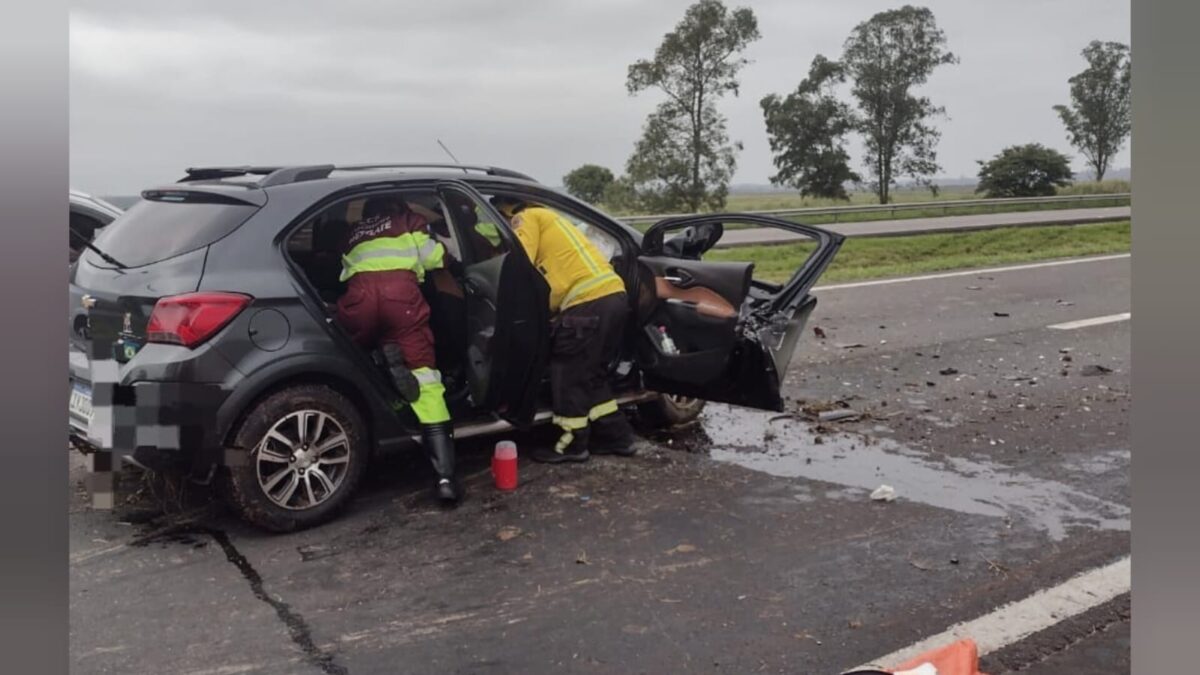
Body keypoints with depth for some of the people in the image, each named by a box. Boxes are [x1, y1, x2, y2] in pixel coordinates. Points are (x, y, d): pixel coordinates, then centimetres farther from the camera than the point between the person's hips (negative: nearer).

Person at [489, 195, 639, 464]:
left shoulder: (526, 218, 4)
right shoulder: (549, 217, 31)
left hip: (589, 301, -9)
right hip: (614, 295, 9)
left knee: (568, 374, 4)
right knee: (592, 374, 20)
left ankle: (573, 443, 14)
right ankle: (617, 436, 23)